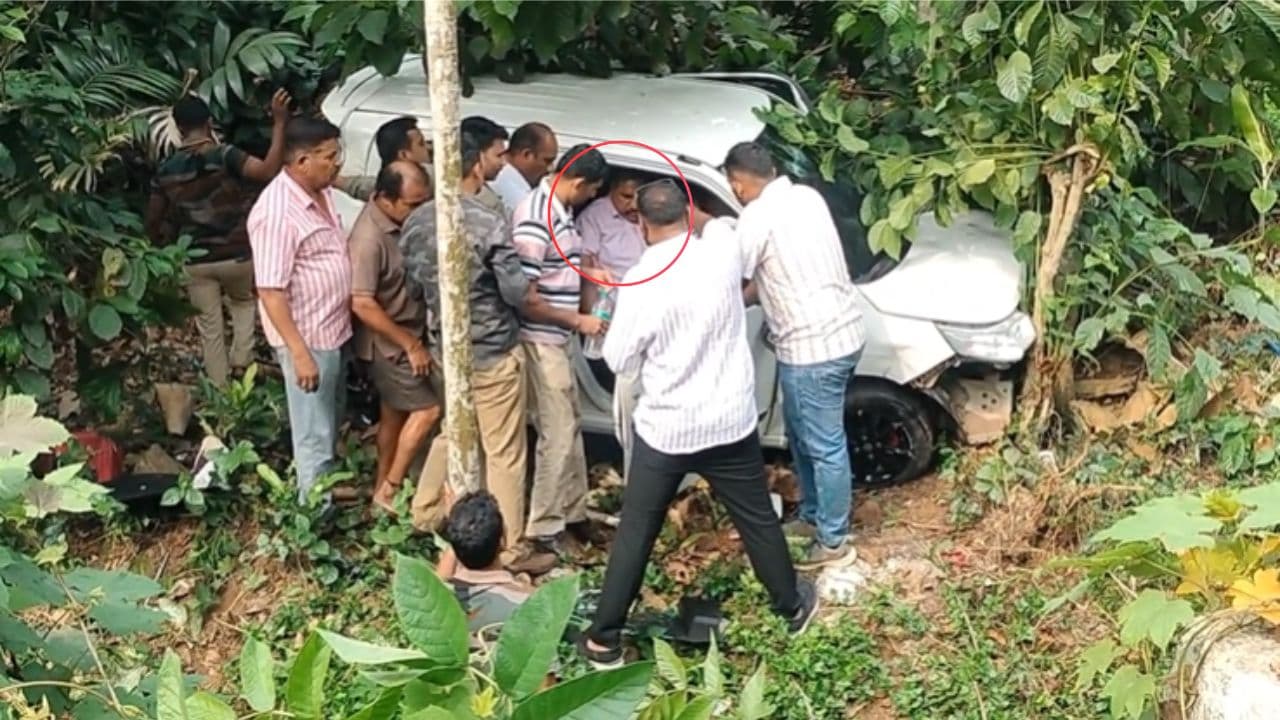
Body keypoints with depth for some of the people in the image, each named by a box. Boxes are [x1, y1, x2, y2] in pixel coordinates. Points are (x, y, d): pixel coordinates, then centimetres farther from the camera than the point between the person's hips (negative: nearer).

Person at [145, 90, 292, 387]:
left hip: (196, 262, 2)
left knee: (210, 329, 14)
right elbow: (268, 171, -33)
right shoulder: (225, 156, -16)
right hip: (237, 256, -2)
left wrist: (168, 245, 25)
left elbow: (153, 221, 5)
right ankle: (241, 360, 16)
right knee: (243, 302, 29)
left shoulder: (166, 170, -2)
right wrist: (279, 123, -35)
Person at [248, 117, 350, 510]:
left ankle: (328, 491, 41)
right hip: (308, 336, -9)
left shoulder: (322, 192, 3)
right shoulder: (277, 213, -25)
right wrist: (300, 353, -26)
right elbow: (271, 291, -25)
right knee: (314, 433, 3)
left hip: (335, 329, 9)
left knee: (331, 423, 24)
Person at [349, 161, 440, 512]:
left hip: (405, 335, 8)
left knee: (394, 411, 17)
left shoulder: (402, 220, -1)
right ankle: (389, 490, 6)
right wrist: (411, 345, -22)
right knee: (427, 410, -6)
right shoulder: (369, 238, -28)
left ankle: (384, 487, 30)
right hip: (386, 342, -8)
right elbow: (363, 304, -28)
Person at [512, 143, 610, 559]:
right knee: (558, 434, -5)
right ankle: (542, 528, 5)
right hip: (540, 341, -10)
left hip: (556, 338, 10)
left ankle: (572, 512, 30)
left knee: (571, 427, 18)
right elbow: (522, 295, -25)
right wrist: (577, 320, -18)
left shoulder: (562, 211, 7)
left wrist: (589, 307, 8)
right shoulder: (536, 217, -23)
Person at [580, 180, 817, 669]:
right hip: (729, 422, 3)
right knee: (758, 521, 20)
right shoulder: (724, 255, -7)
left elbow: (620, 361, -8)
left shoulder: (640, 283, -18)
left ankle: (604, 640, 15)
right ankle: (792, 606, 38)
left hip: (664, 428, -3)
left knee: (635, 532, 9)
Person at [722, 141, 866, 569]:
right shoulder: (807, 196, 9)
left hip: (812, 347, -9)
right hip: (842, 331, 9)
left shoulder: (757, 218, -17)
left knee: (824, 447, 3)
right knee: (801, 434, 23)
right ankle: (812, 517, 37)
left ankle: (833, 542, 15)